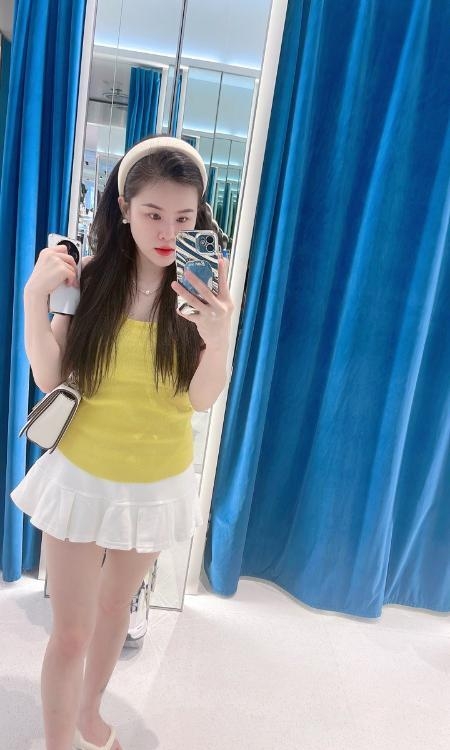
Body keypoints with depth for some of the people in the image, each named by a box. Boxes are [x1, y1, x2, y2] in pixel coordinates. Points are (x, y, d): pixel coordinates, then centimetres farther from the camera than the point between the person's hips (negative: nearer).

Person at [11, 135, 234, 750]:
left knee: (115, 604, 24)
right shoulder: (91, 279, -9)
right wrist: (35, 295, -20)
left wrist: (218, 336, -34)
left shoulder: (204, 288, -10)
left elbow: (203, 398, -15)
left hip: (159, 484, 1)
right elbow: (49, 378, -8)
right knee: (70, 632, 7)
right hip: (82, 476, -1)